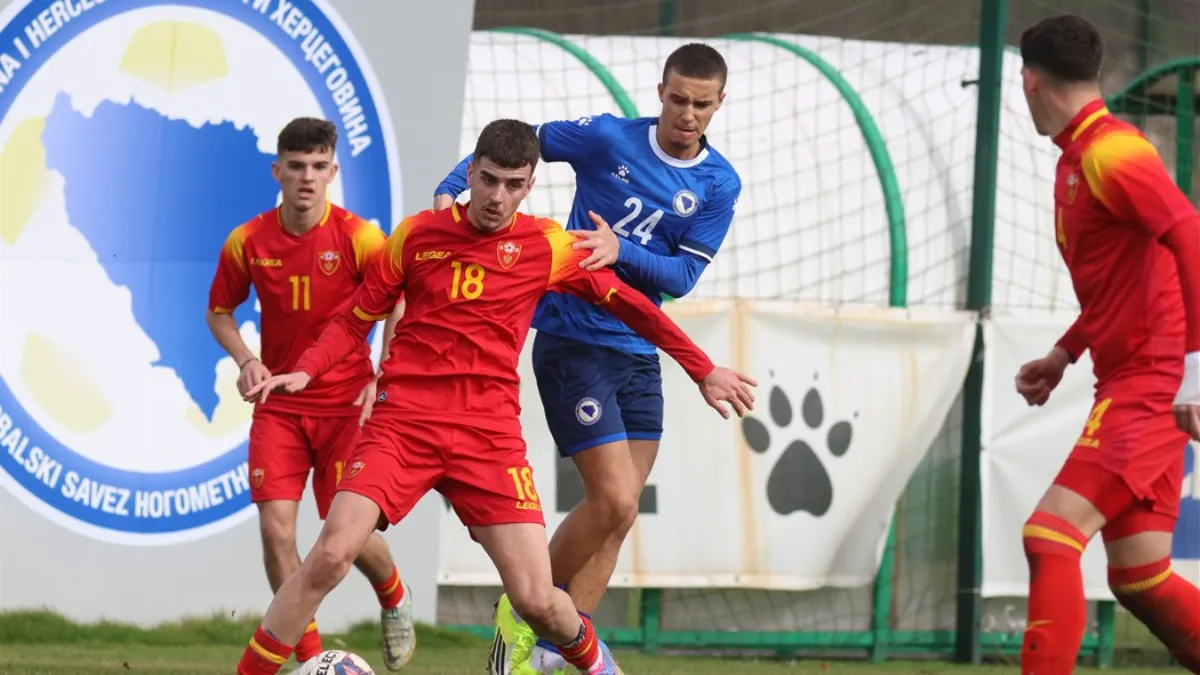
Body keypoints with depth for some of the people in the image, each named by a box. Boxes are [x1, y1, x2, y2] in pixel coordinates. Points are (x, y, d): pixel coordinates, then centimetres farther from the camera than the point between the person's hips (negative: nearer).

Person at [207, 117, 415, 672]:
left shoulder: (358, 238, -11)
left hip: (346, 402, -2)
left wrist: (381, 380, -13)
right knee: (275, 528, -10)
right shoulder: (247, 242, -4)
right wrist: (245, 360, -7)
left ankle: (394, 603, 33)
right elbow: (219, 312, 11)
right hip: (279, 404, 2)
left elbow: (400, 307, -3)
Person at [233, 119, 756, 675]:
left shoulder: (548, 247, 4)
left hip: (490, 430, 0)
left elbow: (627, 303, 14)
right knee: (331, 555, -21)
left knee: (535, 598, -7)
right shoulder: (418, 233, 5)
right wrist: (305, 371, -5)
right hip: (403, 420, 0)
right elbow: (356, 319, 12)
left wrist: (702, 370, 18)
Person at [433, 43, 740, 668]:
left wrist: (620, 250, -24)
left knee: (617, 513, 3)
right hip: (573, 344, -5)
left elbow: (682, 276, -6)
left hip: (638, 353, 5)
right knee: (614, 501, -13)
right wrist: (449, 191, -15)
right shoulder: (607, 138, -8)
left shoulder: (719, 184, 0)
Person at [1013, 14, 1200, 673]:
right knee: (1140, 578, 7)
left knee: (1050, 535, -17)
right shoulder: (1076, 157, 16)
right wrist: (1064, 355, 22)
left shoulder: (1110, 153, -13)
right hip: (1128, 385, 10)